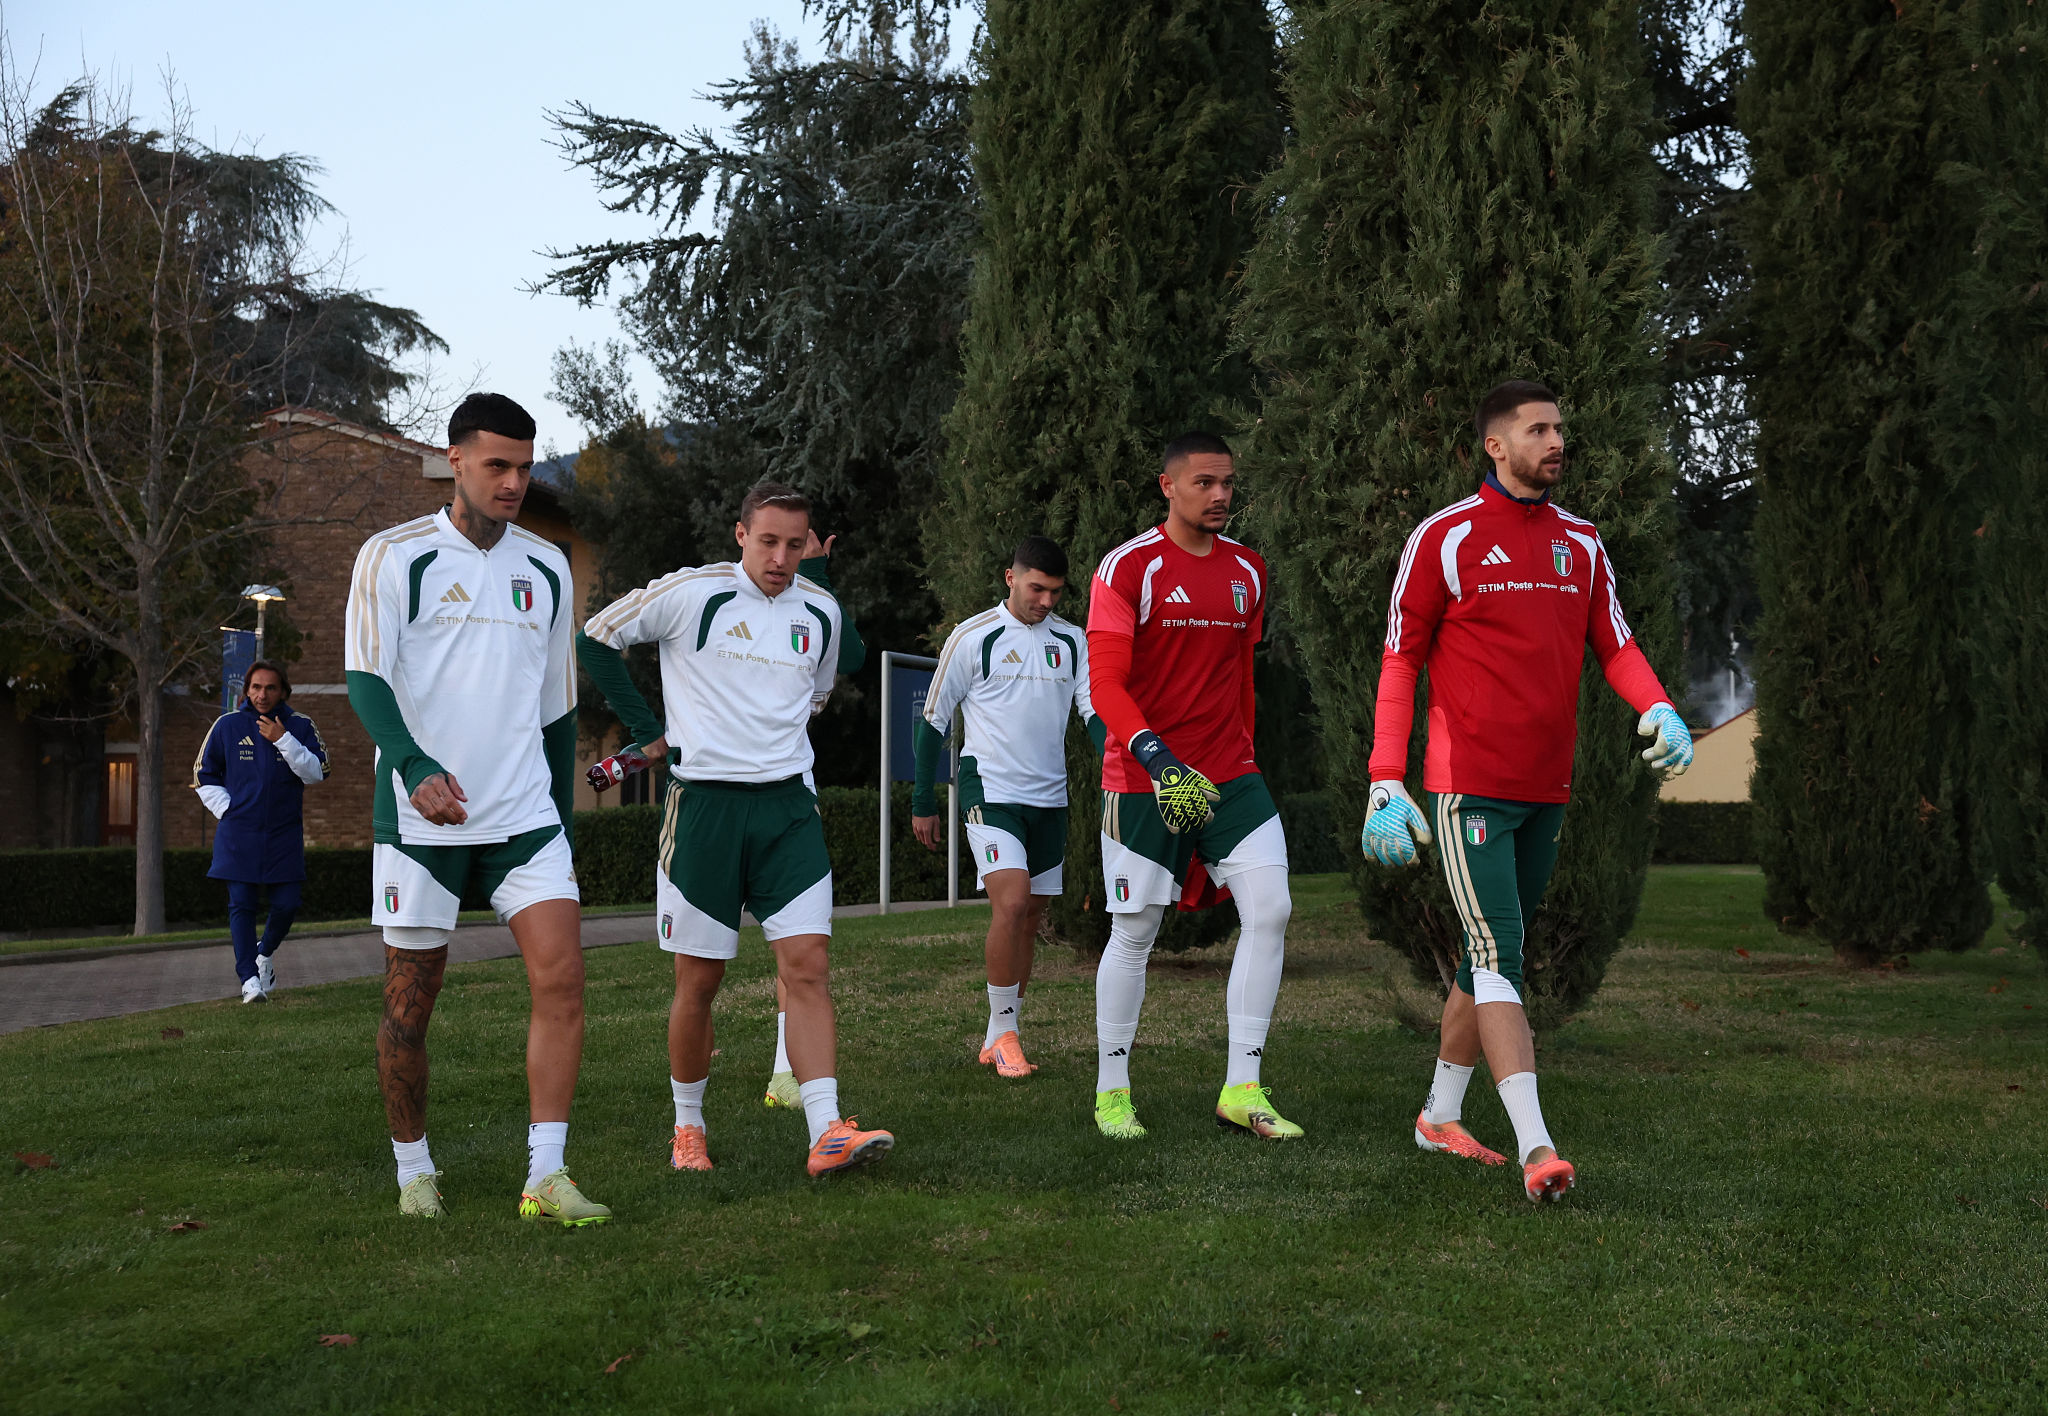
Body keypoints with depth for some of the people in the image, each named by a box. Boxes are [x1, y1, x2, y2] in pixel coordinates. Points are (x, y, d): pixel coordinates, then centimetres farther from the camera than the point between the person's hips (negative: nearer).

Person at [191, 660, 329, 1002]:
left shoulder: (300, 726, 4)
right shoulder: (228, 725, 5)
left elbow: (318, 772, -7)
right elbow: (204, 776, 13)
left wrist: (284, 740, -17)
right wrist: (227, 809, 0)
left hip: (284, 835, 0)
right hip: (238, 835, 0)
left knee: (286, 904, 2)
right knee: (242, 906, -4)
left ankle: (266, 951, 32)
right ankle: (250, 978, -1)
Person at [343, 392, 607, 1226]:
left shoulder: (548, 569, 12)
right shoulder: (393, 556, -1)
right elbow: (365, 679, -11)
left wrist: (561, 821, 20)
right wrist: (416, 768, -28)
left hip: (525, 816, 3)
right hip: (419, 819, -3)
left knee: (562, 976, -11)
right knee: (410, 1004, 3)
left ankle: (545, 1178, -8)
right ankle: (413, 1171, 22)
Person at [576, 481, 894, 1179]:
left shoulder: (821, 612, 9)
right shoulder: (688, 593, -5)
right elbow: (595, 638, 4)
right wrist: (649, 730, 4)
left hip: (789, 805, 3)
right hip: (704, 801, -3)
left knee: (807, 964, -8)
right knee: (699, 979, 3)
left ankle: (827, 1134, -12)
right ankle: (687, 1126, 21)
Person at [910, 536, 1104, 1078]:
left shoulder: (1071, 640, 8)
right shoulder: (973, 637, -4)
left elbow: (1093, 709, 3)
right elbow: (933, 719, 2)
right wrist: (923, 802, 1)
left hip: (1049, 798, 5)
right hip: (990, 790, -5)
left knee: (1029, 919, 7)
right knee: (1011, 902, -21)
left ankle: (997, 1041, 18)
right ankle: (1004, 1033, -7)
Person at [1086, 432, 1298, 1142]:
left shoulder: (1247, 571, 10)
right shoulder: (1128, 568, -9)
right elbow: (1106, 685, -15)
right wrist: (1161, 762, -27)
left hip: (1229, 775, 5)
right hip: (1143, 781, -5)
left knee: (1269, 909, -7)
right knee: (1134, 932, 3)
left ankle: (1242, 1090, 1)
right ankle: (1111, 1091, 18)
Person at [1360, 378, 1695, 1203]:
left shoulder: (1580, 542, 11)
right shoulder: (1445, 537, -5)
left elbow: (1613, 644, 12)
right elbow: (1400, 662, -4)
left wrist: (1658, 709, -10)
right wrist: (1386, 785, -9)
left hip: (1547, 788, 7)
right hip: (1469, 785, -6)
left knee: (1493, 955, 15)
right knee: (1498, 957, -13)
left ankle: (1440, 1116, 30)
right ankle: (1535, 1148, -18)